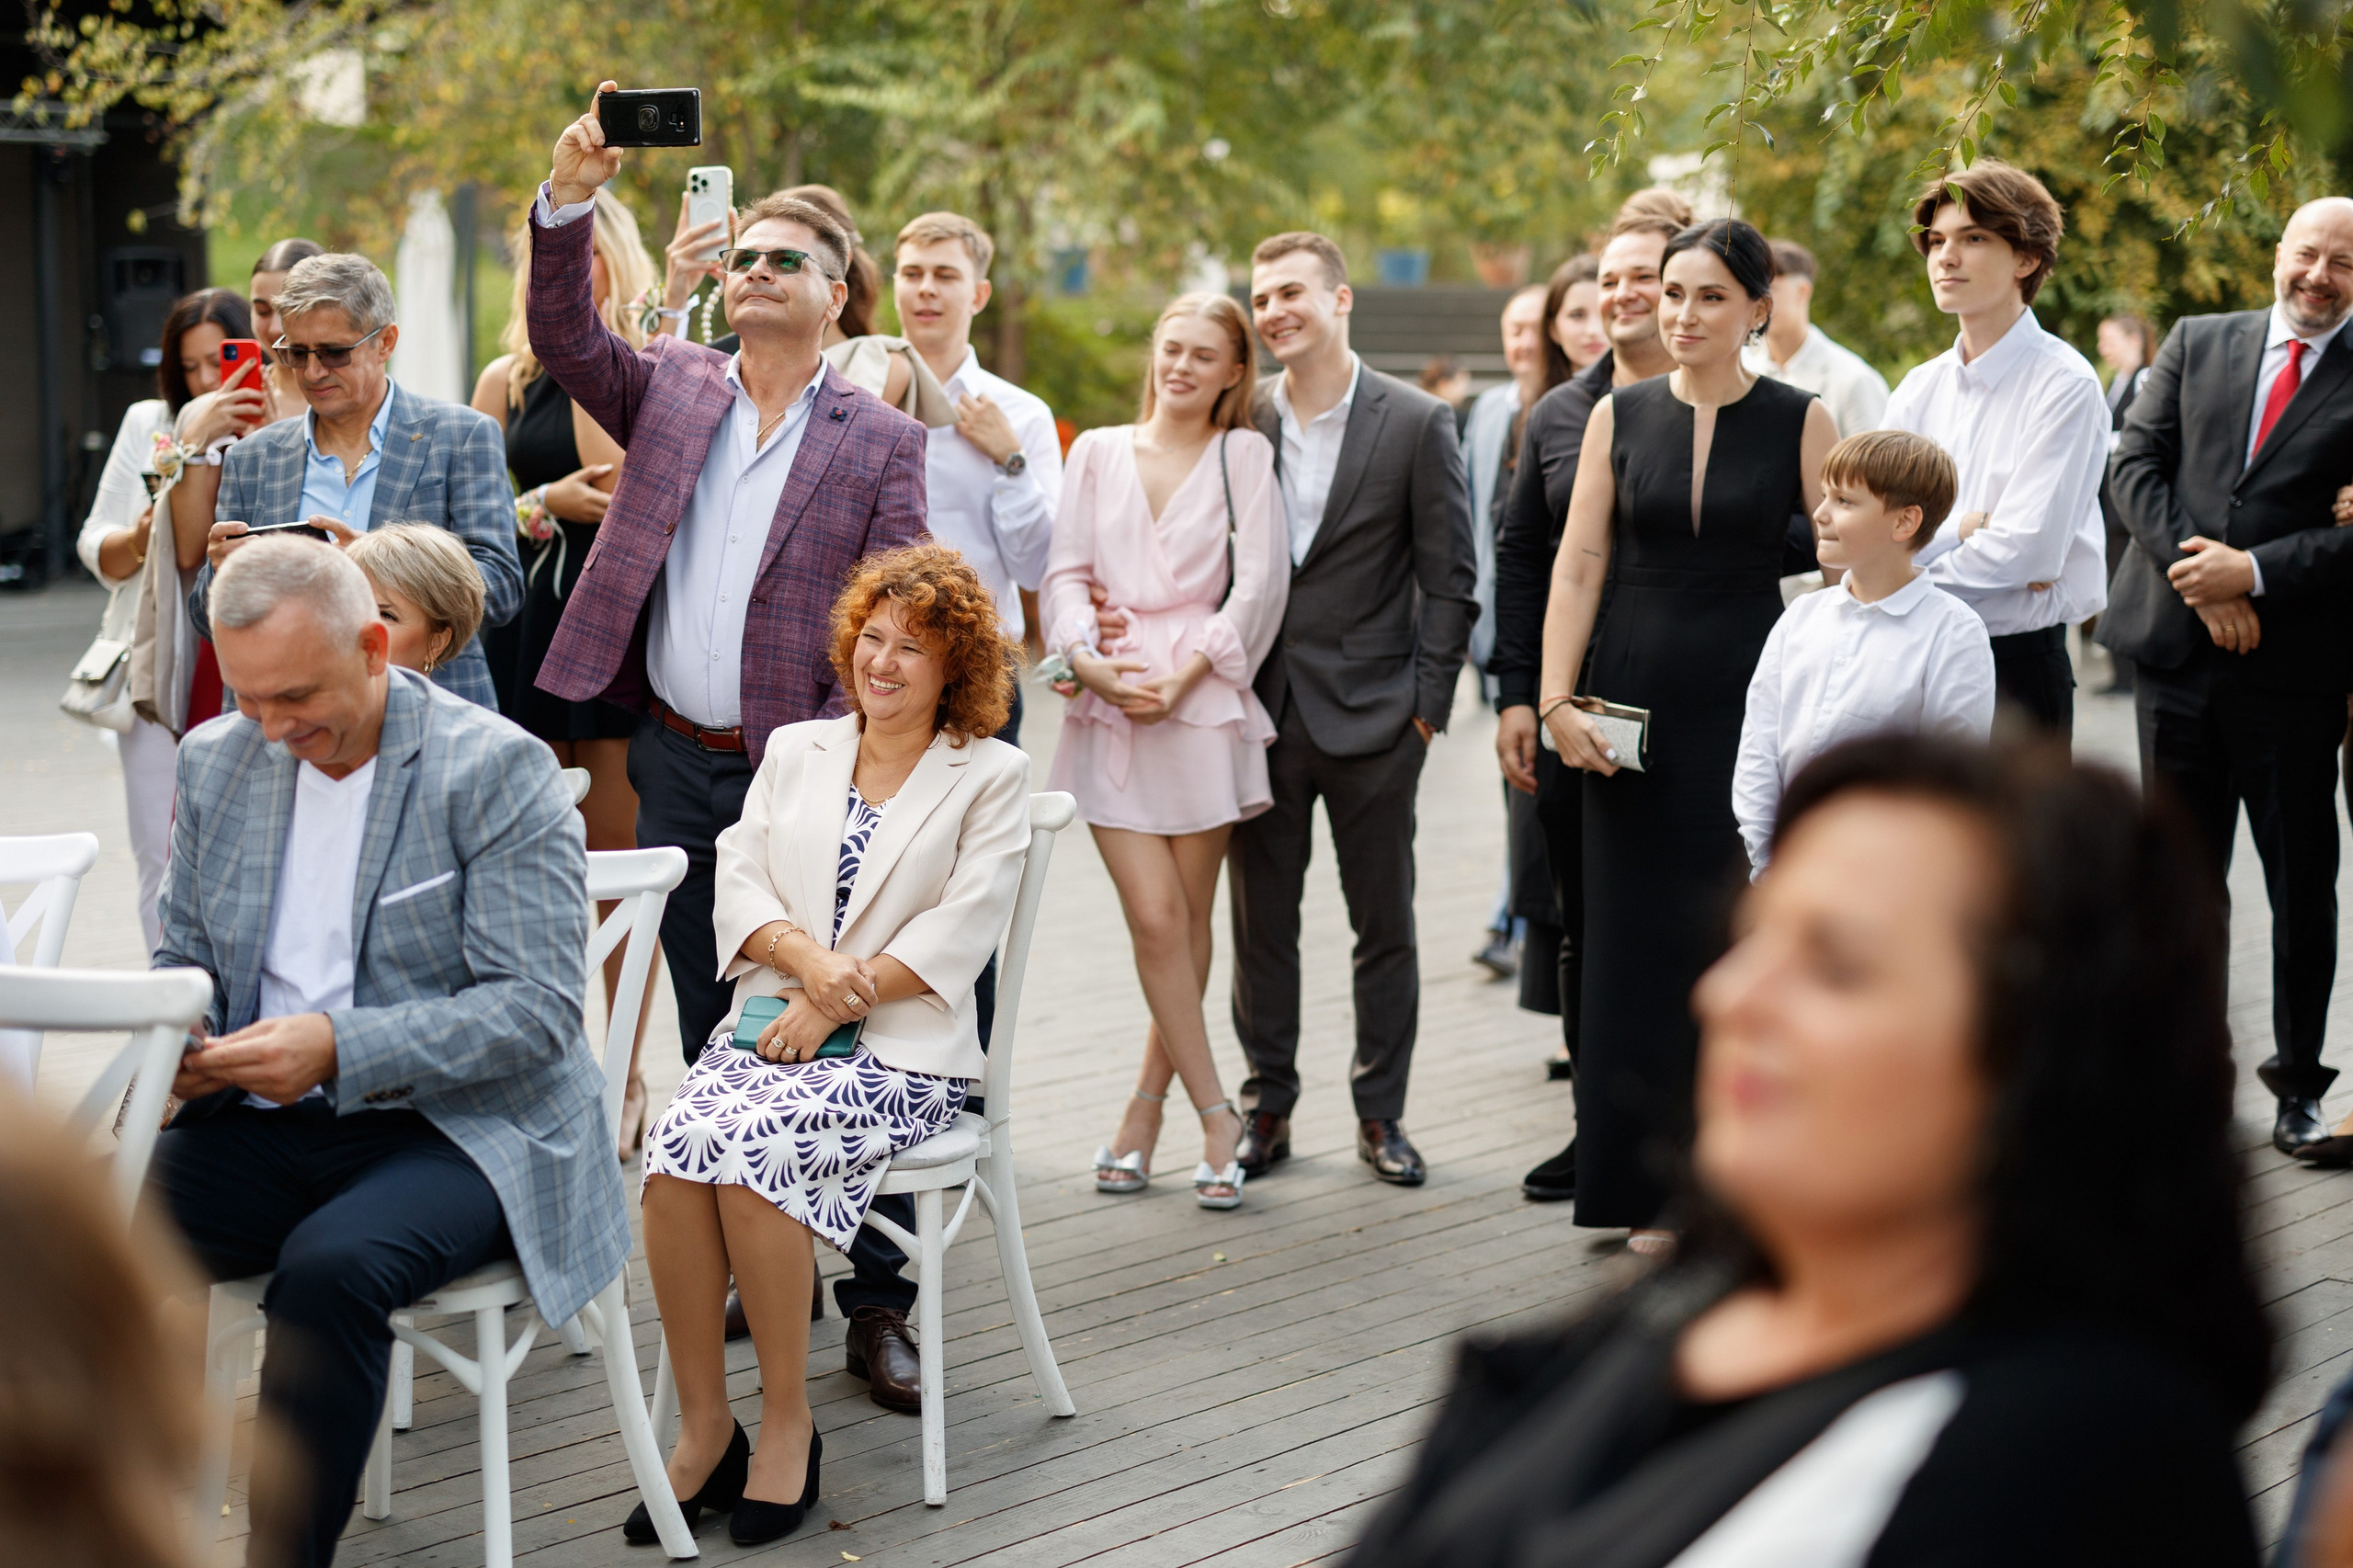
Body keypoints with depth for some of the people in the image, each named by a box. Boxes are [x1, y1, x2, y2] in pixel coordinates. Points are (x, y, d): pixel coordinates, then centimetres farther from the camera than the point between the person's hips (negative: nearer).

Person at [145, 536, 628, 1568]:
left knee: (331, 1267, -36)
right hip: (260, 1127, 5)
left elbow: (539, 1008, -14)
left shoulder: (497, 769, -9)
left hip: (458, 1127, -5)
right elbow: (183, 956, 21)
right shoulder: (215, 760, 10)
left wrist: (338, 1050, -25)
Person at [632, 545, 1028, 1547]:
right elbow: (738, 884, 11)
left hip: (901, 1050, -4)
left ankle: (788, 1426, -18)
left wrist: (836, 1004, -12)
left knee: (751, 1151, -32)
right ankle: (703, 1429, -21)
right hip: (769, 1027, 4)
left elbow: (957, 935, -3)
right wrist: (805, 954, -10)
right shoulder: (794, 751, 21)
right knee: (675, 1151, -29)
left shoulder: (992, 777, 8)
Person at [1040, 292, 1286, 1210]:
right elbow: (1065, 572, 9)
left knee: (1189, 919, 3)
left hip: (1203, 705, -1)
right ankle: (1216, 1117, -1)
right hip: (1112, 708, 1)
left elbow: (1259, 582, -1)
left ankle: (1145, 1111, 16)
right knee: (1155, 918, -8)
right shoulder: (1098, 453, 14)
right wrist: (1088, 659, -8)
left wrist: (1183, 676, -10)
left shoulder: (1242, 454, 7)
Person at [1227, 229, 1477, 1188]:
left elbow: (1449, 578, -2)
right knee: (1261, 922, 8)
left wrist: (1427, 703, -7)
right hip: (1258, 712, 2)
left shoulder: (1416, 424, -3)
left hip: (1372, 714, -2)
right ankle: (1267, 1106, 19)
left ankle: (1381, 1114, 16)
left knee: (1384, 924, 6)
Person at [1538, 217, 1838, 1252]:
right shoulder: (1618, 416, 6)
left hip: (1750, 701, -2)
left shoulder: (1799, 421, 0)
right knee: (1641, 934, 4)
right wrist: (1556, 700, -5)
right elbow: (1579, 561, 3)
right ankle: (1654, 1185, 12)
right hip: (1636, 706, 2)